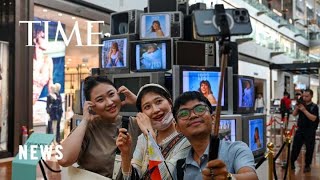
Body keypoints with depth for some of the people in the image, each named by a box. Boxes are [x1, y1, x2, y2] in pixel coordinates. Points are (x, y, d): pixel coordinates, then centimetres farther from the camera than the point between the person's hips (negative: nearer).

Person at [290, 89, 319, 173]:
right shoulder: (301, 104, 5)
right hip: (300, 129, 4)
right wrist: (297, 108, -10)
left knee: (309, 148, 5)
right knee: (295, 146, 6)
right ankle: (291, 163, 15)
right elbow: (294, 114, 7)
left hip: (310, 131, -4)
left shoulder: (314, 107, -8)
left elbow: (313, 118, -21)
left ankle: (307, 165, 18)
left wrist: (304, 110, -24)